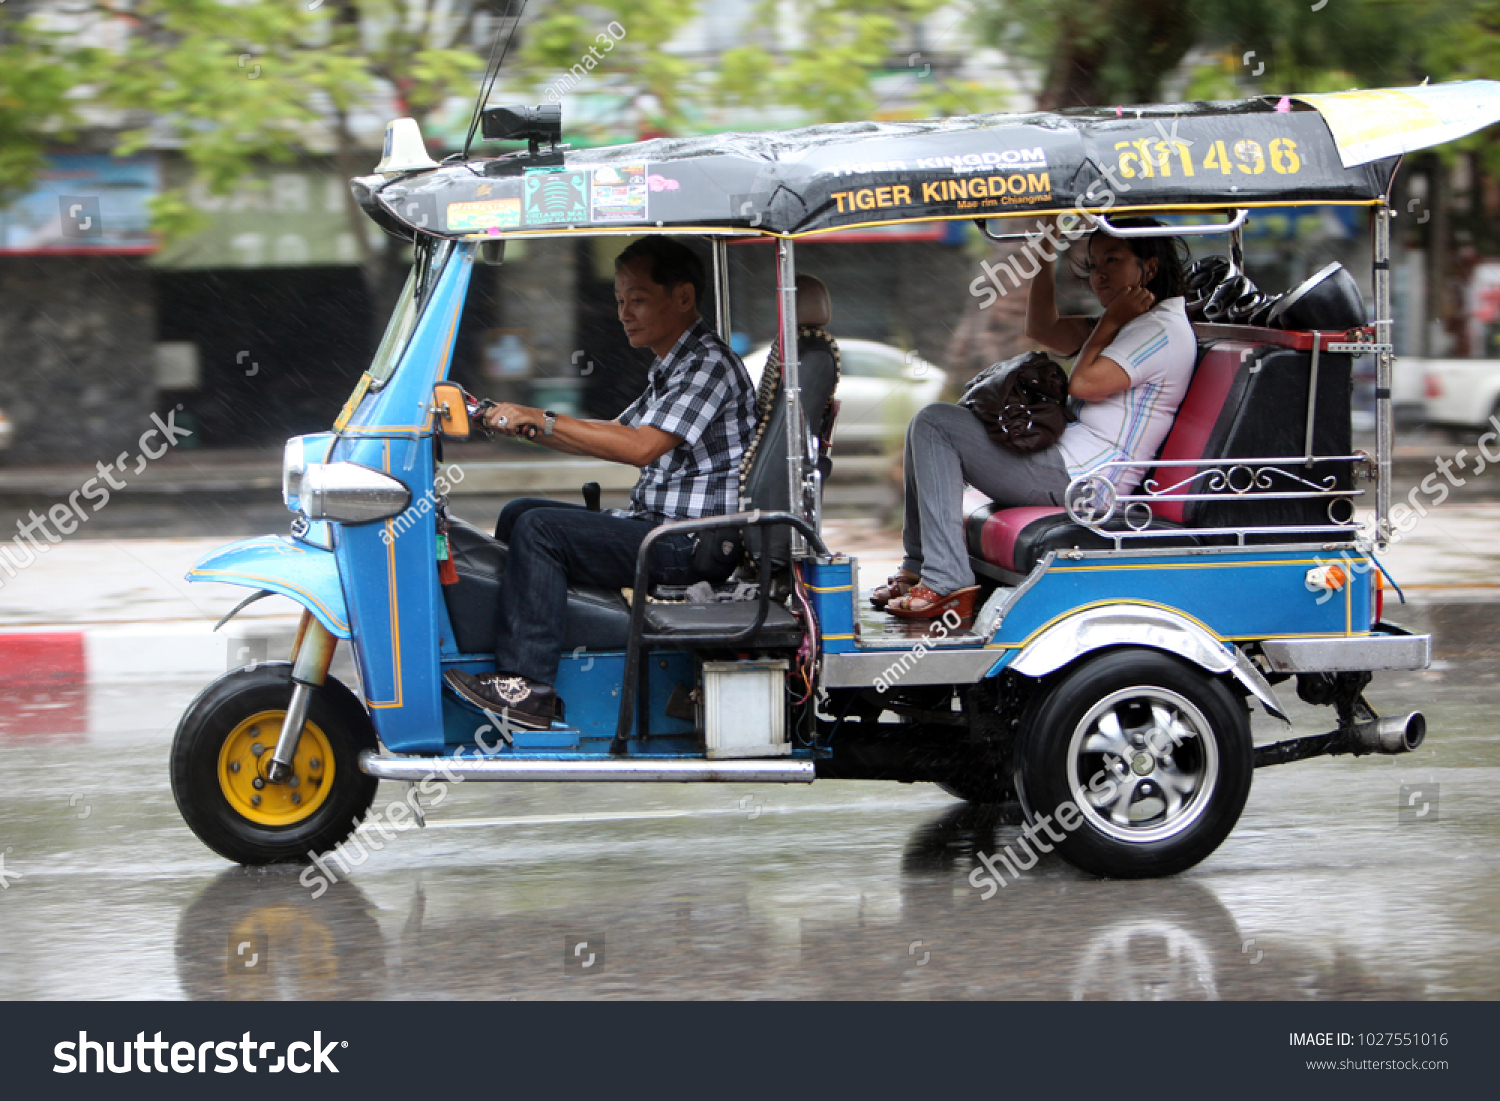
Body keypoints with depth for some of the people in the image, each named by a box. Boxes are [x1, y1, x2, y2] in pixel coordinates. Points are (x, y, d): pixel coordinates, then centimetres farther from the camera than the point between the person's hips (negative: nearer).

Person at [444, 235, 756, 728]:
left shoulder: (709, 363, -15)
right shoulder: (671, 366, 19)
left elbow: (641, 446, -25)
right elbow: (616, 434, 20)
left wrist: (543, 420, -23)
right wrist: (524, 425, 7)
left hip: (693, 542, -11)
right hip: (657, 521, 11)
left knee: (540, 529, -21)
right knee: (518, 513, 13)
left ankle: (528, 685, -22)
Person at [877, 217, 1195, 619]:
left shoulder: (1164, 330, -12)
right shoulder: (1133, 323, 20)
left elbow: (1084, 383, -20)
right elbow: (1043, 330, 24)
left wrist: (1111, 320, -8)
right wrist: (1045, 255, 15)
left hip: (1075, 477, -11)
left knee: (934, 425, -15)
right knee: (930, 427, 18)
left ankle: (946, 585, -21)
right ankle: (919, 570, 12)